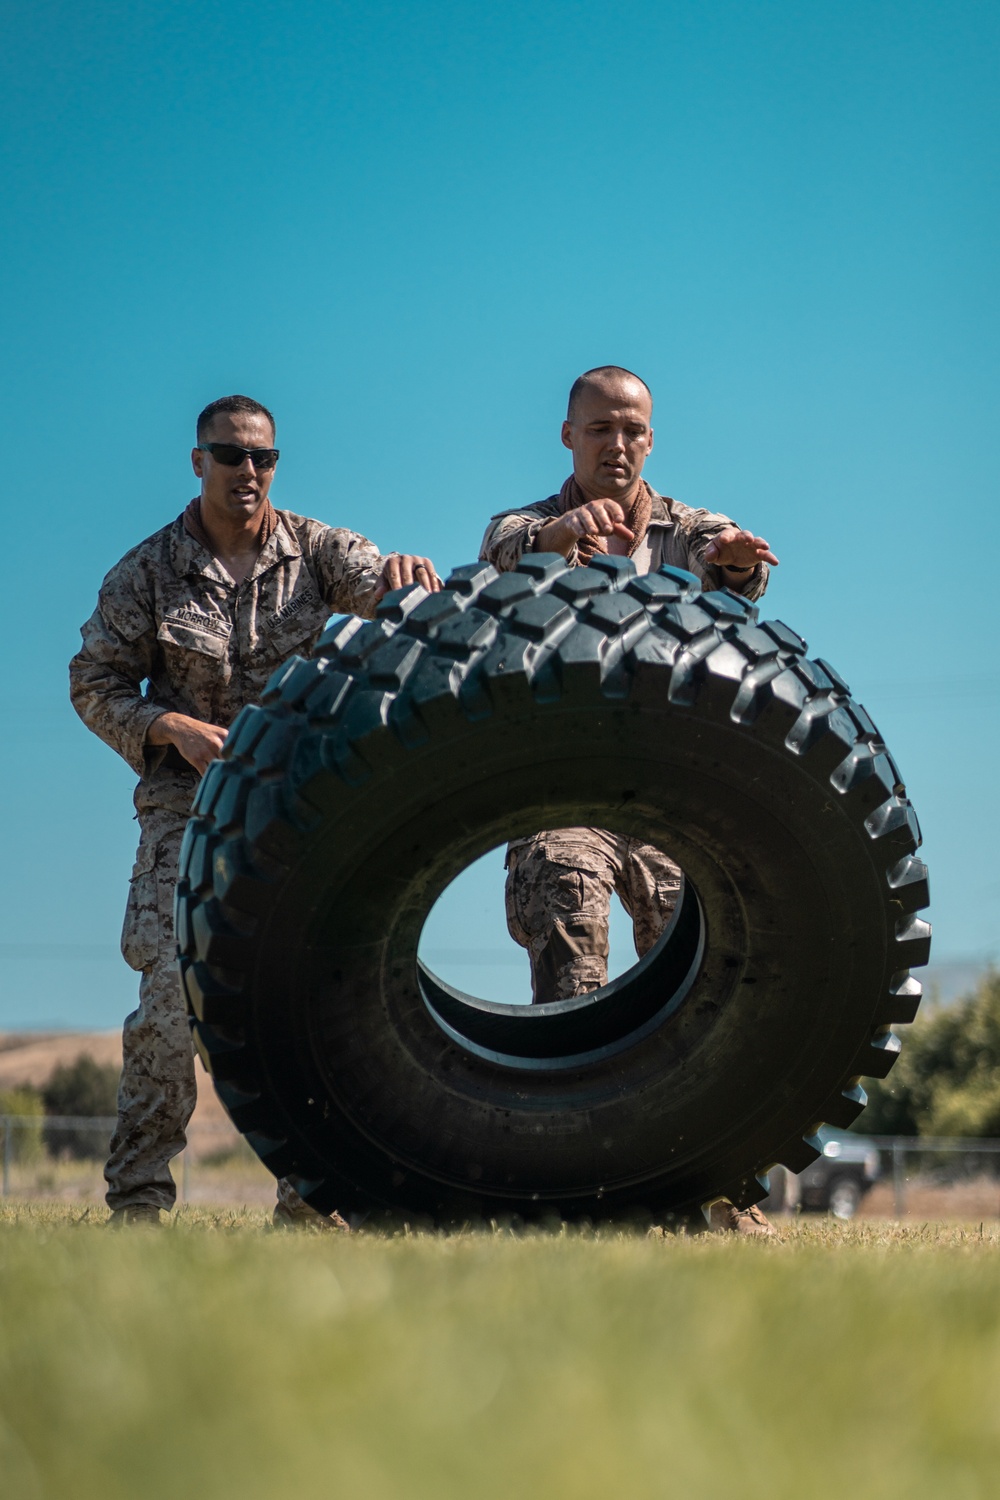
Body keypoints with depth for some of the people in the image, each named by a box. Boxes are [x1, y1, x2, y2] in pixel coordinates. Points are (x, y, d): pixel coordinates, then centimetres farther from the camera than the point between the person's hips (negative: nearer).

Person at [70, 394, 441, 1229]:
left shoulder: (314, 550, 6)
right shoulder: (148, 572, 3)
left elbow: (378, 586, -11)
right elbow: (94, 684, 5)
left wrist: (407, 578, -36)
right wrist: (169, 729, -13)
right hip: (191, 800, -2)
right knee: (173, 988, -13)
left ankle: (310, 1196, 6)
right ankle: (137, 1197, -7)